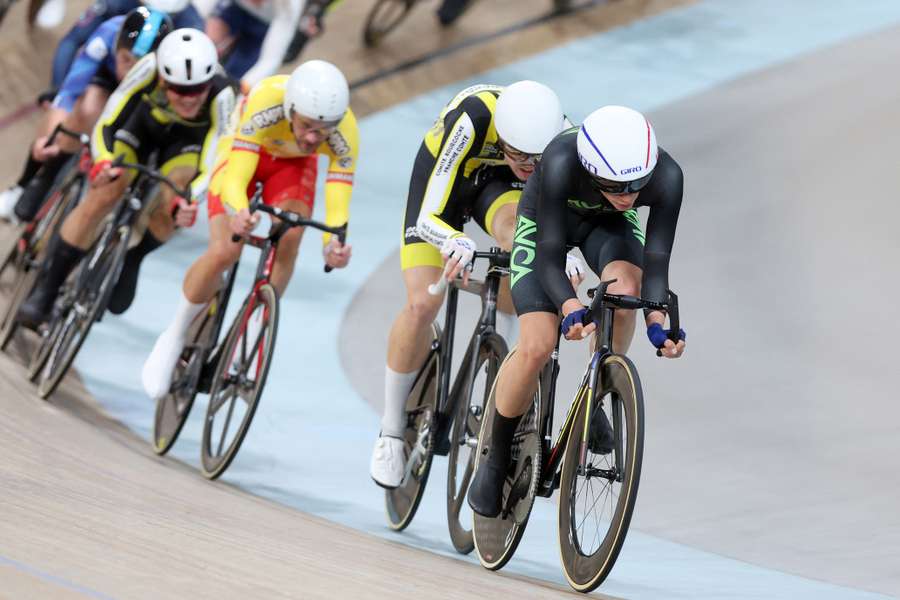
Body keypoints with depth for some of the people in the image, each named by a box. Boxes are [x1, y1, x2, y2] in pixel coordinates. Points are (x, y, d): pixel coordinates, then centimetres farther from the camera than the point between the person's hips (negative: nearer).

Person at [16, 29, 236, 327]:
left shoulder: (220, 95, -38)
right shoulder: (149, 68, -37)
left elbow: (209, 167, -38)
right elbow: (105, 125, -34)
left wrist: (185, 202, -57)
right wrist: (102, 163, -54)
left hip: (188, 137, 0)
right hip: (143, 122, 0)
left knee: (168, 208, -26)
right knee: (102, 198, -18)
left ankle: (131, 261, 5)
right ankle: (46, 289, -5)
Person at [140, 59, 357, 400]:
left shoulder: (344, 133, -35)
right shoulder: (266, 101, -42)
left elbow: (338, 207, -37)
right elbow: (235, 179, -45)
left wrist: (333, 244, -59)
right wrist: (240, 214, -67)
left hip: (294, 165, 2)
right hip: (243, 152, -2)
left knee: (288, 241, -26)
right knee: (224, 252, -21)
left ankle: (250, 344, -8)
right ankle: (174, 338, 3)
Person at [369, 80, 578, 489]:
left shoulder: (560, 134, -33)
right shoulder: (471, 121, -41)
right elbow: (428, 218, -41)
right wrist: (457, 242, -63)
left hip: (498, 181, 2)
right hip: (442, 171, -2)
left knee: (518, 233, -33)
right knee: (423, 304, -16)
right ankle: (392, 431, 5)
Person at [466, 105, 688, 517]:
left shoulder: (666, 175, -35)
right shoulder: (562, 162, -41)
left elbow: (656, 261, -31)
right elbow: (549, 255, -38)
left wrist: (657, 321, -48)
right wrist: (569, 307, -56)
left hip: (609, 225, 2)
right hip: (546, 221, -2)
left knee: (626, 289, -32)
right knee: (537, 347, -18)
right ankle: (497, 458, 5)